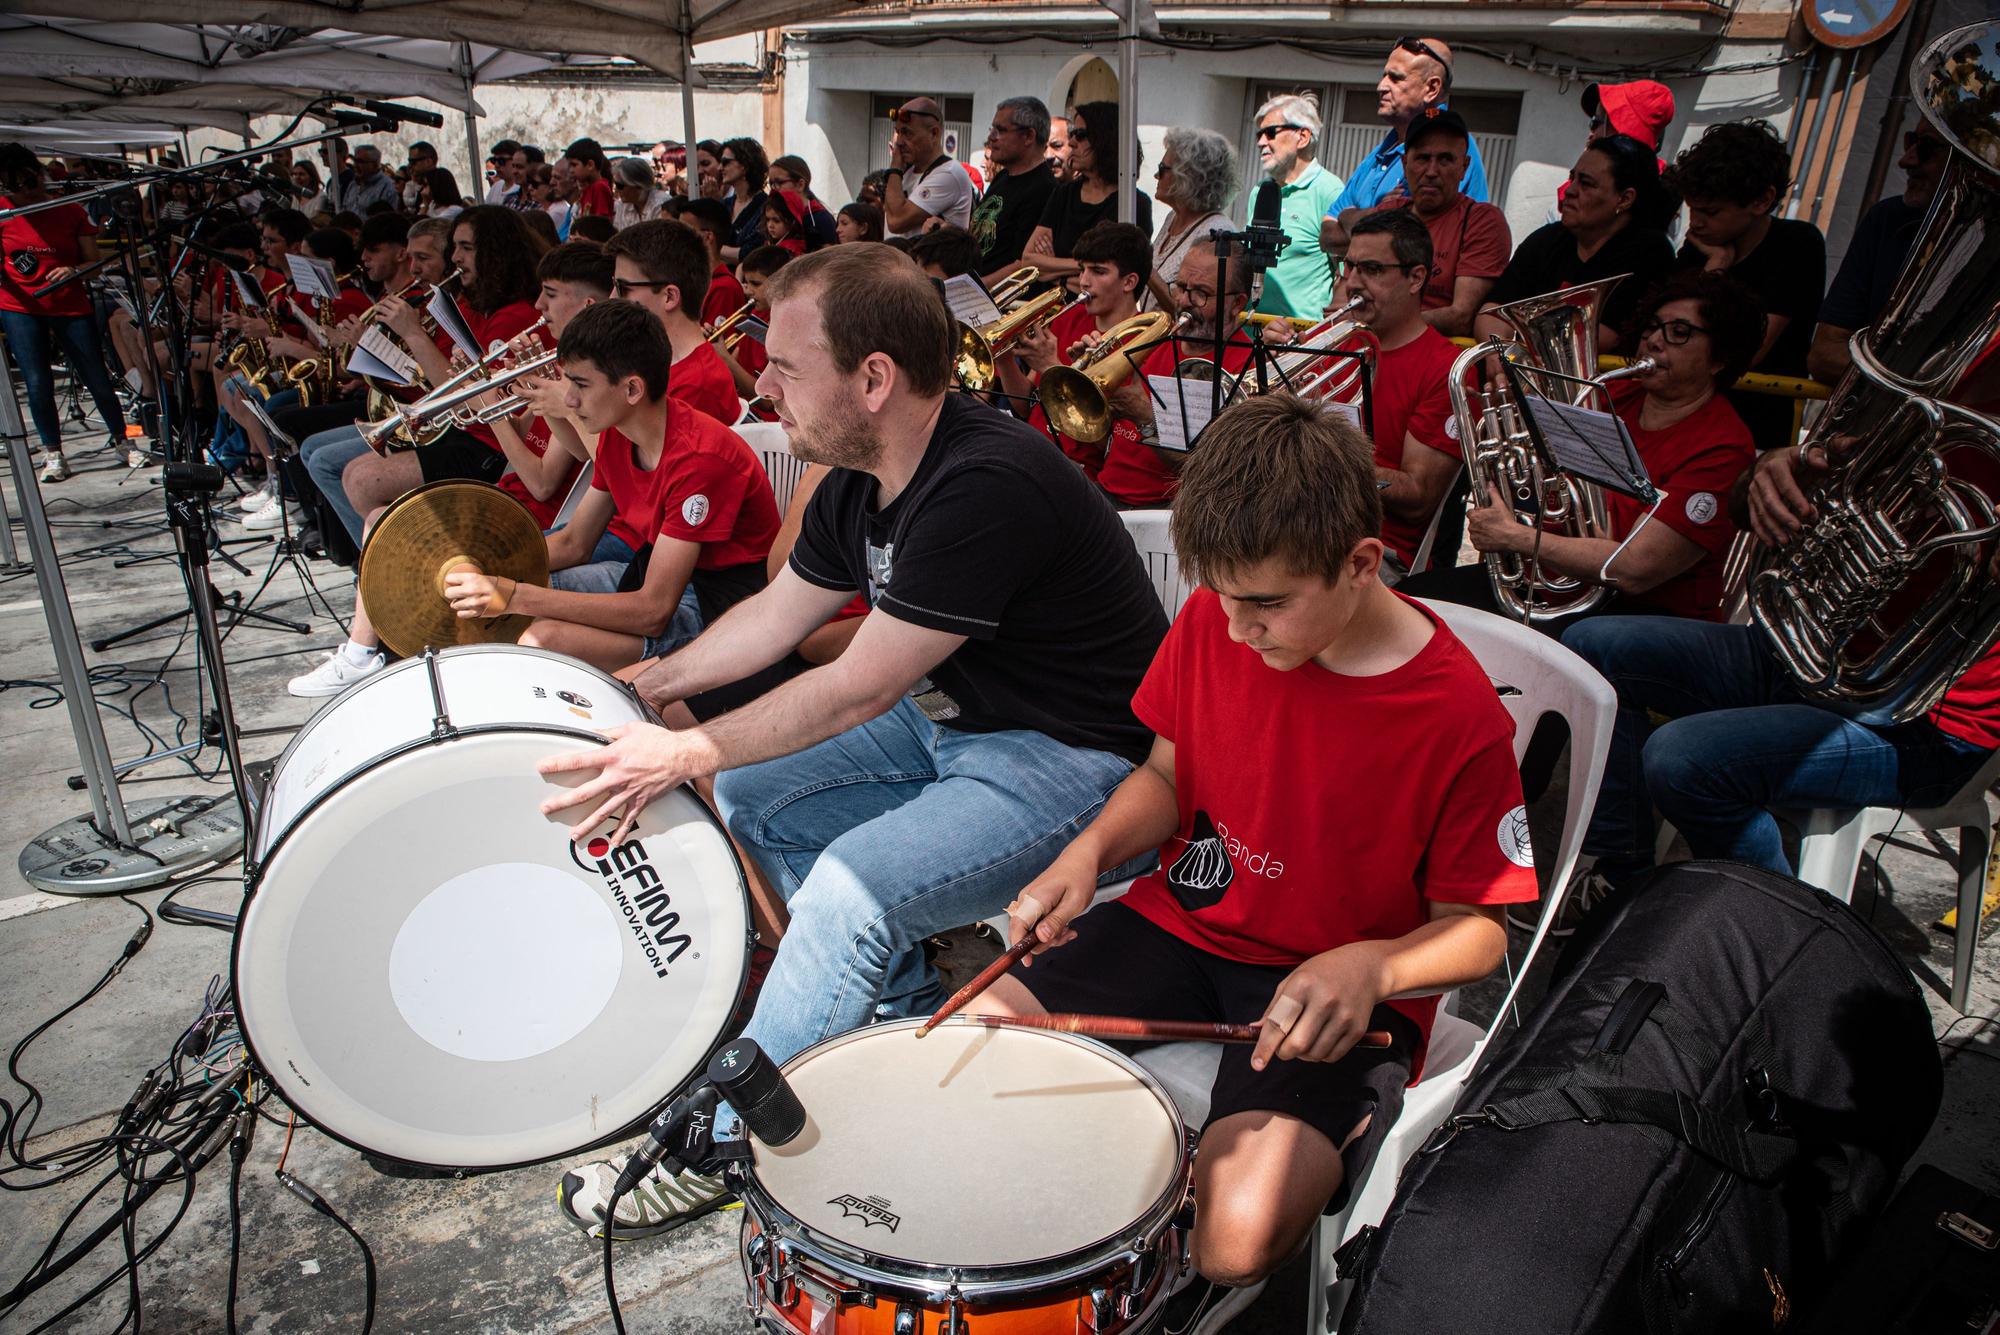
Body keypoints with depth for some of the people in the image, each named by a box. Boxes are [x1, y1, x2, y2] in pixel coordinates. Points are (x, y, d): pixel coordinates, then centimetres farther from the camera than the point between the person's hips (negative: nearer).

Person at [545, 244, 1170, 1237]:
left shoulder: (987, 486, -30)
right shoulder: (862, 476, 0)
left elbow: (860, 689, -26)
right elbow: (778, 612, 13)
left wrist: (689, 754, -21)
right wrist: (639, 688, 8)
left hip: (1071, 757, -10)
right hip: (952, 716, 10)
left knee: (852, 884, -27)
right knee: (750, 790, 6)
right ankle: (915, 1014, 14)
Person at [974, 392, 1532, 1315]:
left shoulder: (1457, 717, -19)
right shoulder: (1212, 623, -6)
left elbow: (1477, 928, -9)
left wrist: (1370, 966, -30)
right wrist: (1090, 850, -10)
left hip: (1336, 995, -4)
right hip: (1185, 921, 5)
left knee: (1240, 1229, -26)